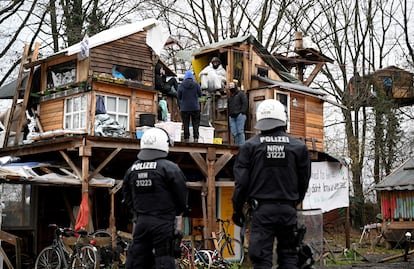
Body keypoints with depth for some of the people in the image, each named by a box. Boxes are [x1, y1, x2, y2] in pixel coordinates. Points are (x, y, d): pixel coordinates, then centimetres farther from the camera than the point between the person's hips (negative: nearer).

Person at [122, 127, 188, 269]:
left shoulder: (132, 169, 8)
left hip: (140, 221, 5)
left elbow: (128, 198, 15)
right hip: (163, 223, -5)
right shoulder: (169, 168, -10)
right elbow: (182, 196, -5)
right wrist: (174, 213, 13)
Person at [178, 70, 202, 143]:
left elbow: (179, 97, 1)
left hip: (184, 108, 0)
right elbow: (200, 94, 4)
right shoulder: (196, 84, -4)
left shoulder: (181, 85, -4)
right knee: (195, 123, 6)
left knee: (186, 124, 5)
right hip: (195, 107, 0)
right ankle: (196, 138, 0)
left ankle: (186, 138, 2)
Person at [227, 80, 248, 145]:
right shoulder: (230, 97, 26)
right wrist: (229, 115, 14)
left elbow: (245, 103, -2)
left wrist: (241, 112, -13)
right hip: (232, 117, 6)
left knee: (240, 131, -12)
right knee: (234, 133, -3)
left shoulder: (241, 94, 8)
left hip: (239, 115, -6)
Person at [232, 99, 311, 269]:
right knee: (288, 255, 13)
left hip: (261, 209, -2)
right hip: (288, 209, 2)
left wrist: (237, 209, 9)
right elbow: (304, 181, 9)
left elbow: (241, 182, -3)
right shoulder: (299, 147, 3)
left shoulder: (250, 146, -3)